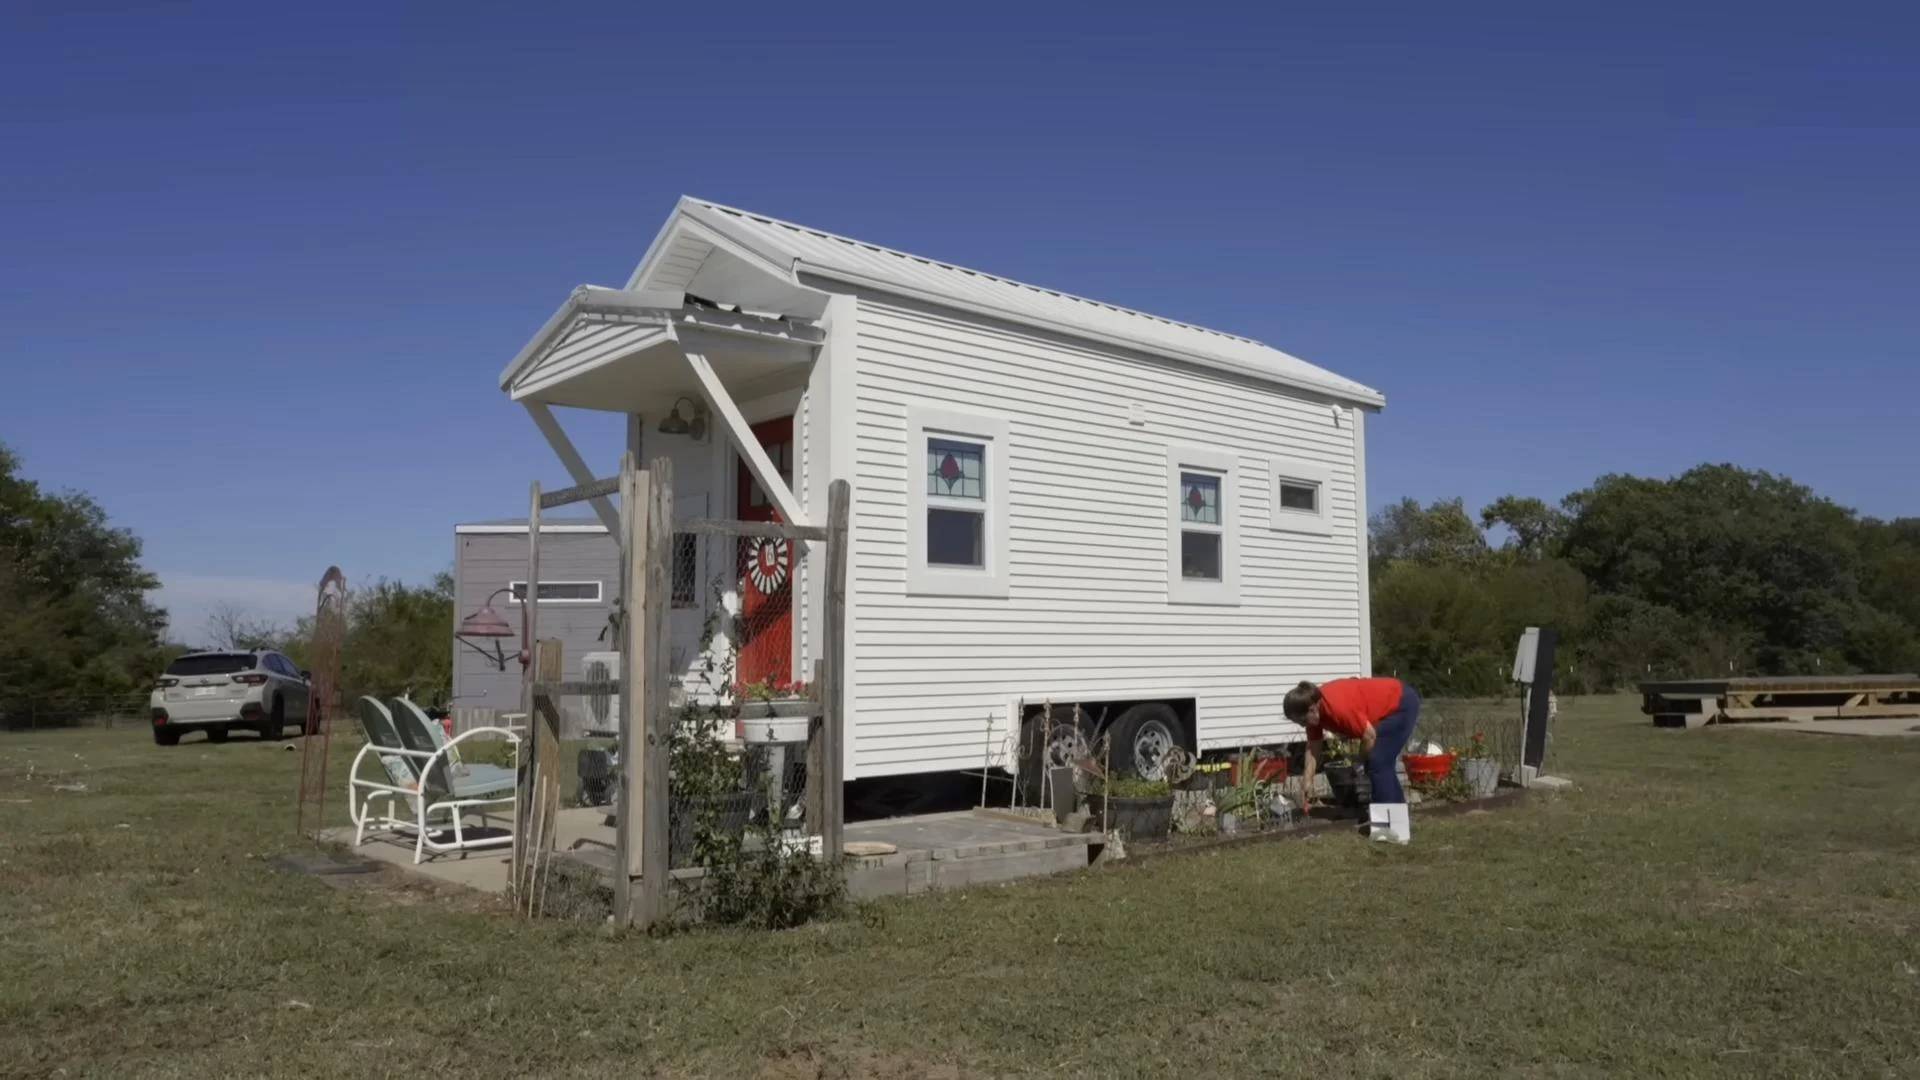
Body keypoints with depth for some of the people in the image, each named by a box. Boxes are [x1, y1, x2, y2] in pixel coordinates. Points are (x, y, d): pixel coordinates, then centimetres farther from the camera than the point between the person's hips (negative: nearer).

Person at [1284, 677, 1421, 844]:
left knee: (1378, 762, -13)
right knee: (1382, 763, 14)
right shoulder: (1315, 707, -7)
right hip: (1390, 707, 9)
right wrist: (1307, 781, 4)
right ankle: (1399, 818, 26)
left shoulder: (1338, 707, -34)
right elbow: (1313, 747, 5)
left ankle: (1391, 826, -9)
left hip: (1403, 703, -9)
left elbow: (1370, 736, -25)